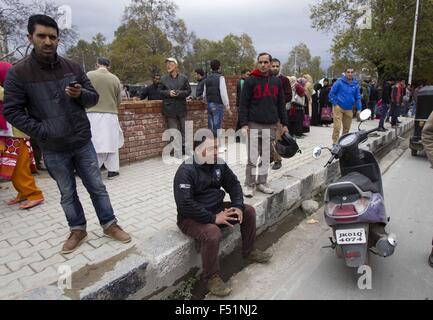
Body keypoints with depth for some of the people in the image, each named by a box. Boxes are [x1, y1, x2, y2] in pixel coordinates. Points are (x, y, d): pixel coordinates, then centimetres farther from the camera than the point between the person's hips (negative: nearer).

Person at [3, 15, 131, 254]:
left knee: (97, 187, 9)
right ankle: (77, 230, 31)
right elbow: (12, 111, -6)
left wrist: (81, 94, -17)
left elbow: (94, 98, 5)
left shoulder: (73, 68, 1)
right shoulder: (18, 73, -7)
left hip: (83, 143, 2)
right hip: (53, 150, -1)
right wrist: (41, 132, -17)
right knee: (67, 193, 13)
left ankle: (109, 225, 24)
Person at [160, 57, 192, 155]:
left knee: (184, 129, 8)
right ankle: (177, 149, 11)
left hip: (181, 107, 0)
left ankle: (184, 147, 21)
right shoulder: (163, 79, 5)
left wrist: (180, 93, -15)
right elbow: (161, 92, 8)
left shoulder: (184, 78, 3)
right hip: (169, 108, 0)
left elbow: (188, 91, 3)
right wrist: (168, 92, -12)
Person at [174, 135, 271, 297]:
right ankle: (211, 277, -9)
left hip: (216, 208, 8)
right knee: (212, 233, -36)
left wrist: (238, 206, -10)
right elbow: (185, 204, -32)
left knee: (248, 211, 5)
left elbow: (233, 184, 7)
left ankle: (248, 252, 26)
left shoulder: (219, 163, -2)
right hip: (191, 217, -8)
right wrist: (213, 218, -30)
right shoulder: (186, 171, -25)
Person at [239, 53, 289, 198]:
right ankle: (249, 184, 9)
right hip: (254, 125, -4)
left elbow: (281, 104, 14)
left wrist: (284, 124, 9)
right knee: (252, 158, -2)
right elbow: (244, 104, -4)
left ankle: (262, 182, 22)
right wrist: (244, 124, -12)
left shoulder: (277, 81, 11)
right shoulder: (251, 81, -1)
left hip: (271, 126, 4)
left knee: (266, 157, 10)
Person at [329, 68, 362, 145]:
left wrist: (358, 109, 5)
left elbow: (358, 97, 12)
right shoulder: (339, 82, -3)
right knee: (337, 127, -12)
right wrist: (335, 104, -7)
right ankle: (335, 143, -7)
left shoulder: (355, 85, 8)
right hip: (338, 108, -4)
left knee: (346, 128, 11)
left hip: (349, 109, 4)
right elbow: (332, 93, -1)